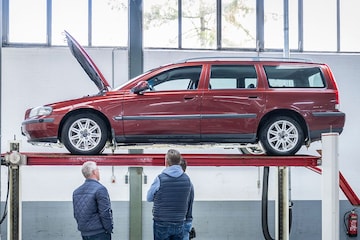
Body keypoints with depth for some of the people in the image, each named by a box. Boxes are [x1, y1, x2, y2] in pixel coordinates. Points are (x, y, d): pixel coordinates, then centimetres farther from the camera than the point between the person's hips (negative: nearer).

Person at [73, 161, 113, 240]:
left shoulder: (76, 192, 10)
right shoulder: (99, 189, -14)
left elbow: (76, 214, 14)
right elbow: (105, 213, -16)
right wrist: (109, 230, -6)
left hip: (84, 233, 7)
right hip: (99, 233, -7)